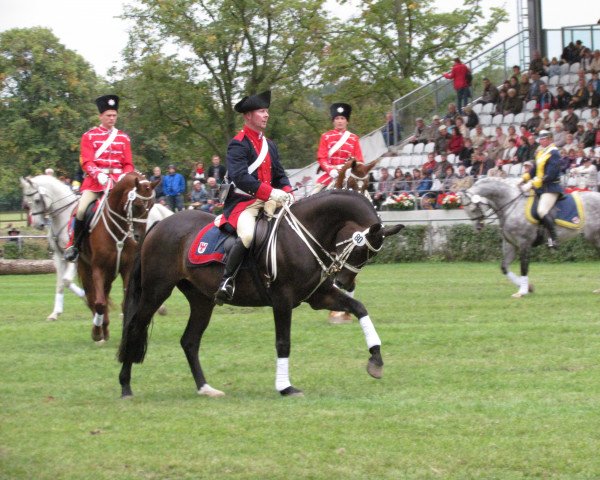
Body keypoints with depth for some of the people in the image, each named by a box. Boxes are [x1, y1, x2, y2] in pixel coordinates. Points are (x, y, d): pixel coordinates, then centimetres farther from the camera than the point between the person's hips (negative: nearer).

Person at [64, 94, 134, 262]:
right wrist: (98, 175, -23)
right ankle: (73, 245, -4)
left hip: (118, 180, 2)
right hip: (95, 179, -2)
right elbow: (86, 161, -5)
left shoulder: (123, 138, 13)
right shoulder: (89, 136, 5)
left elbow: (128, 164, 10)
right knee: (81, 210, -20)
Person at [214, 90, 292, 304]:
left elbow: (279, 175, 21)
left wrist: (286, 192, -3)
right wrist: (271, 192, -26)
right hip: (242, 202, -8)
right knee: (247, 234, -36)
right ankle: (226, 279, -23)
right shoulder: (238, 144, -7)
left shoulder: (269, 145, 19)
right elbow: (240, 177, -20)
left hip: (269, 202, 8)